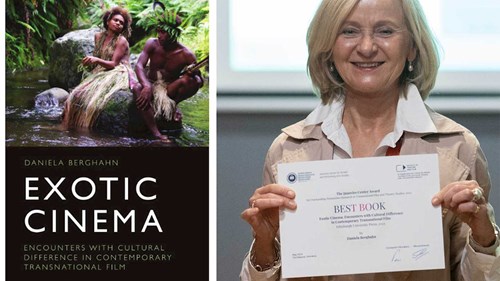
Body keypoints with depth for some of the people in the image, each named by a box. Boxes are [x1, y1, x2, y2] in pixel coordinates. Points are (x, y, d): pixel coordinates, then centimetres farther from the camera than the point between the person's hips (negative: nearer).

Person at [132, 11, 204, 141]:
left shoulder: (186, 55, -13)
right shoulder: (152, 44, -9)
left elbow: (200, 81, -8)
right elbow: (139, 65, -21)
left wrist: (193, 75, -35)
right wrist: (147, 86, -40)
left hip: (170, 88, -1)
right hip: (151, 84, 1)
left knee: (191, 81, -31)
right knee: (137, 89, -35)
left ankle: (174, 105, -1)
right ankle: (155, 133, -44)